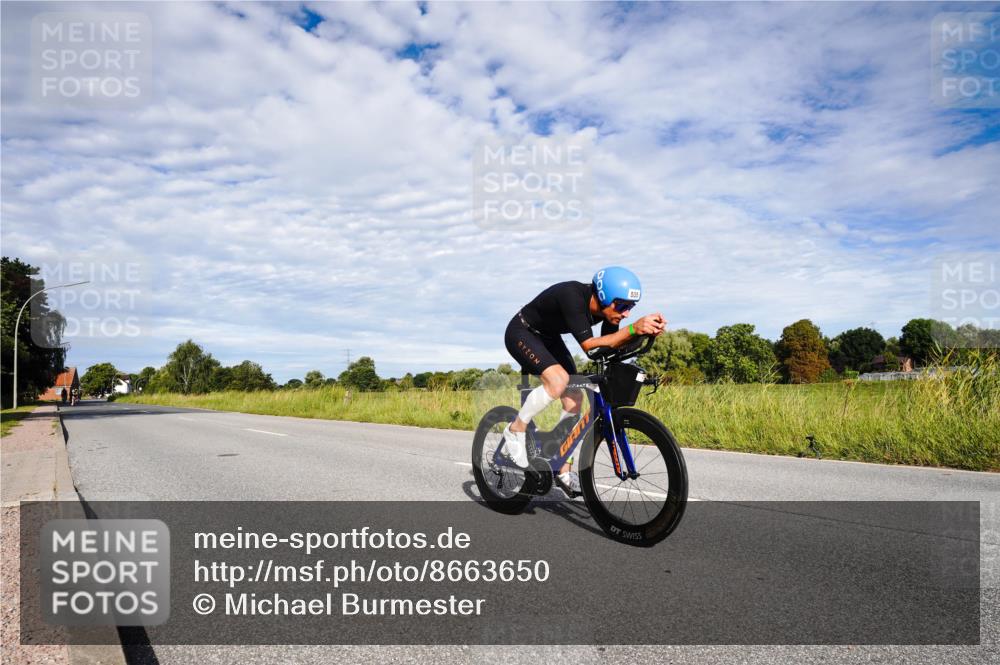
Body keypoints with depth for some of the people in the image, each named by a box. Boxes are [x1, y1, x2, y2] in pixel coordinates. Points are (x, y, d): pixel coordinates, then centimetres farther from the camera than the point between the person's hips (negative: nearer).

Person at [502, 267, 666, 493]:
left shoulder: (604, 307, -14)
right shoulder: (573, 296, -36)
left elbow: (609, 345, -17)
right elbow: (588, 344, -41)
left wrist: (645, 329, -32)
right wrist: (633, 328, -50)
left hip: (548, 338, 8)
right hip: (521, 333, -8)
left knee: (574, 397, -2)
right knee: (558, 380, -30)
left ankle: (562, 467, 9)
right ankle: (516, 430, -9)